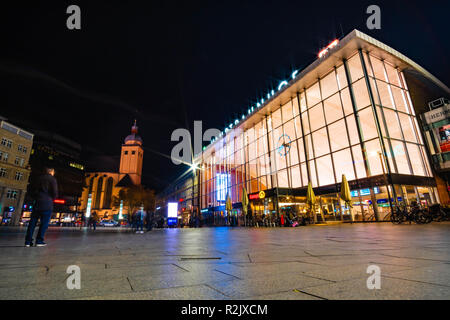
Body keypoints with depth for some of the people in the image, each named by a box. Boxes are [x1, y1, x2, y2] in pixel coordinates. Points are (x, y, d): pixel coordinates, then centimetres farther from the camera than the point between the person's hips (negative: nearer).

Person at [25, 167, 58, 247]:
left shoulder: (39, 178, 12)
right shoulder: (52, 179, -4)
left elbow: (34, 190, 16)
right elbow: (55, 193, -8)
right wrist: (52, 198, 10)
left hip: (37, 203, 5)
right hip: (47, 204, -5)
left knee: (32, 222, 8)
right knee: (44, 223, 0)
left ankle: (28, 241, 9)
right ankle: (39, 241, -1)